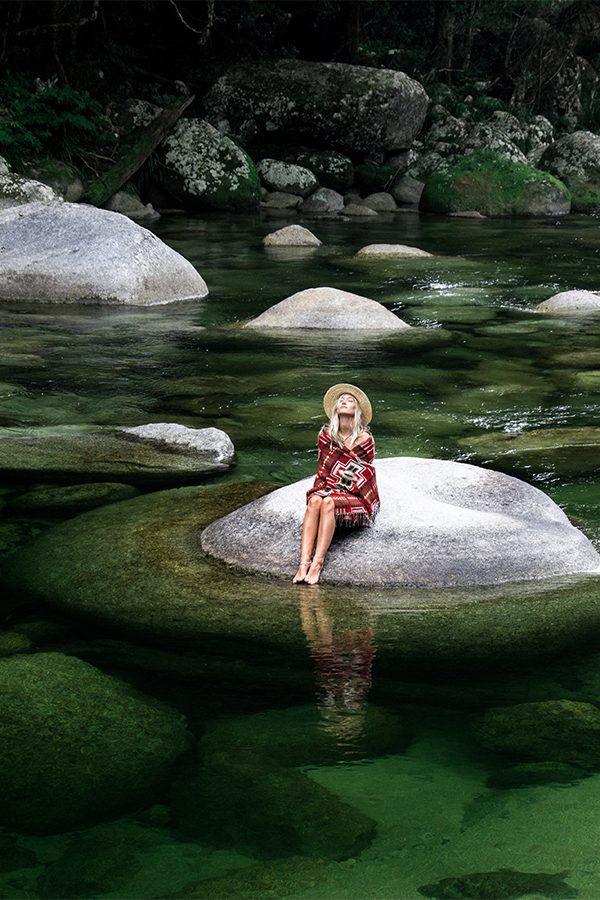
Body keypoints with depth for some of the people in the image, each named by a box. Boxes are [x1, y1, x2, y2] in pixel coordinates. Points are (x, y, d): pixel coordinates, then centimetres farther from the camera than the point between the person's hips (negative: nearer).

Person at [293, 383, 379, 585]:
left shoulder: (364, 439, -5)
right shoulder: (326, 435, 7)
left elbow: (364, 477, -2)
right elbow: (322, 471, 11)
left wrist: (330, 488, -8)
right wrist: (320, 489, -9)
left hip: (359, 498, -3)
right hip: (331, 491, 3)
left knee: (328, 502, -34)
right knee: (315, 500, -30)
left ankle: (318, 563, -40)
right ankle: (304, 564, -41)